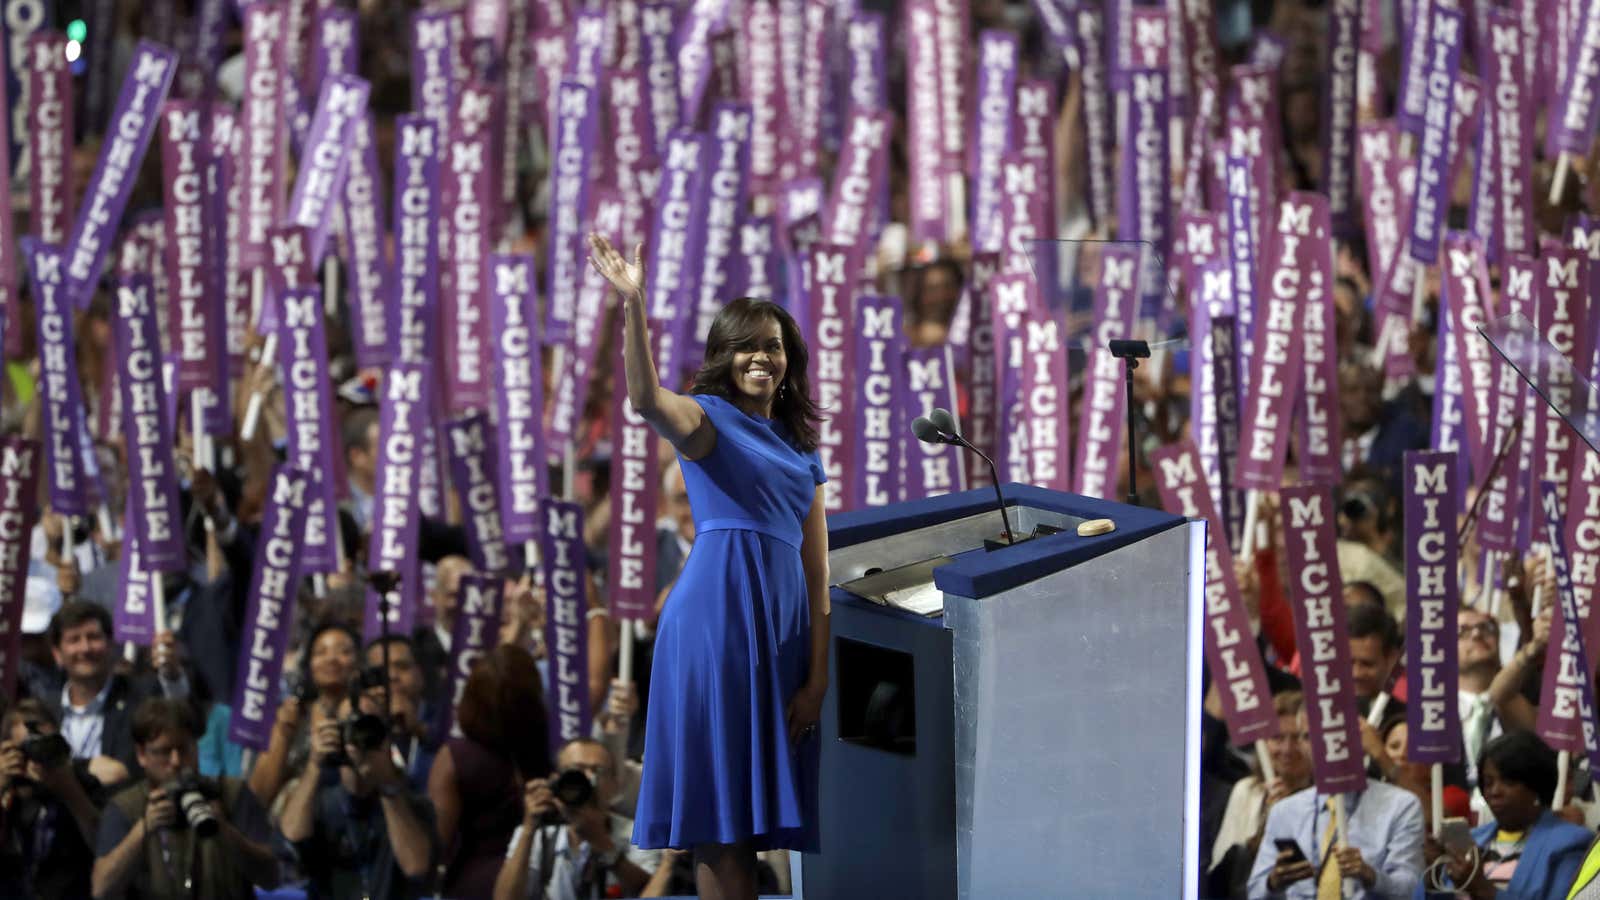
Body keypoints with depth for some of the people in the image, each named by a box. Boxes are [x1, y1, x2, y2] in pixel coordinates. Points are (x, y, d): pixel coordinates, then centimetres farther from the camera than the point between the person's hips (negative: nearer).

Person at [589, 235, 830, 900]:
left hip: (781, 624, 6)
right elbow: (646, 398, -21)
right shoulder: (707, 420, 3)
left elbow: (815, 574, 15)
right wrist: (633, 304, -35)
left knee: (753, 811, 5)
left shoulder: (802, 453, 20)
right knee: (720, 808, -7)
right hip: (716, 613, -6)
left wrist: (817, 677, 7)